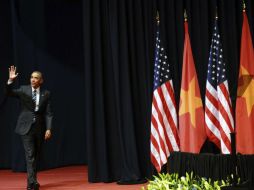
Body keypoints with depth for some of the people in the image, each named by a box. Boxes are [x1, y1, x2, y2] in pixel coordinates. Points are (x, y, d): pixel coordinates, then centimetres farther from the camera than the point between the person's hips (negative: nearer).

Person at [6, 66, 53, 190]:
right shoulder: (23, 90, 0)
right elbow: (9, 93, -12)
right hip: (26, 127, -2)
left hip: (39, 127, 2)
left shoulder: (46, 94, 2)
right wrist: (11, 80, -27)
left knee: (36, 155, 9)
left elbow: (48, 113, 0)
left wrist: (48, 128, -8)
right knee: (30, 155, -10)